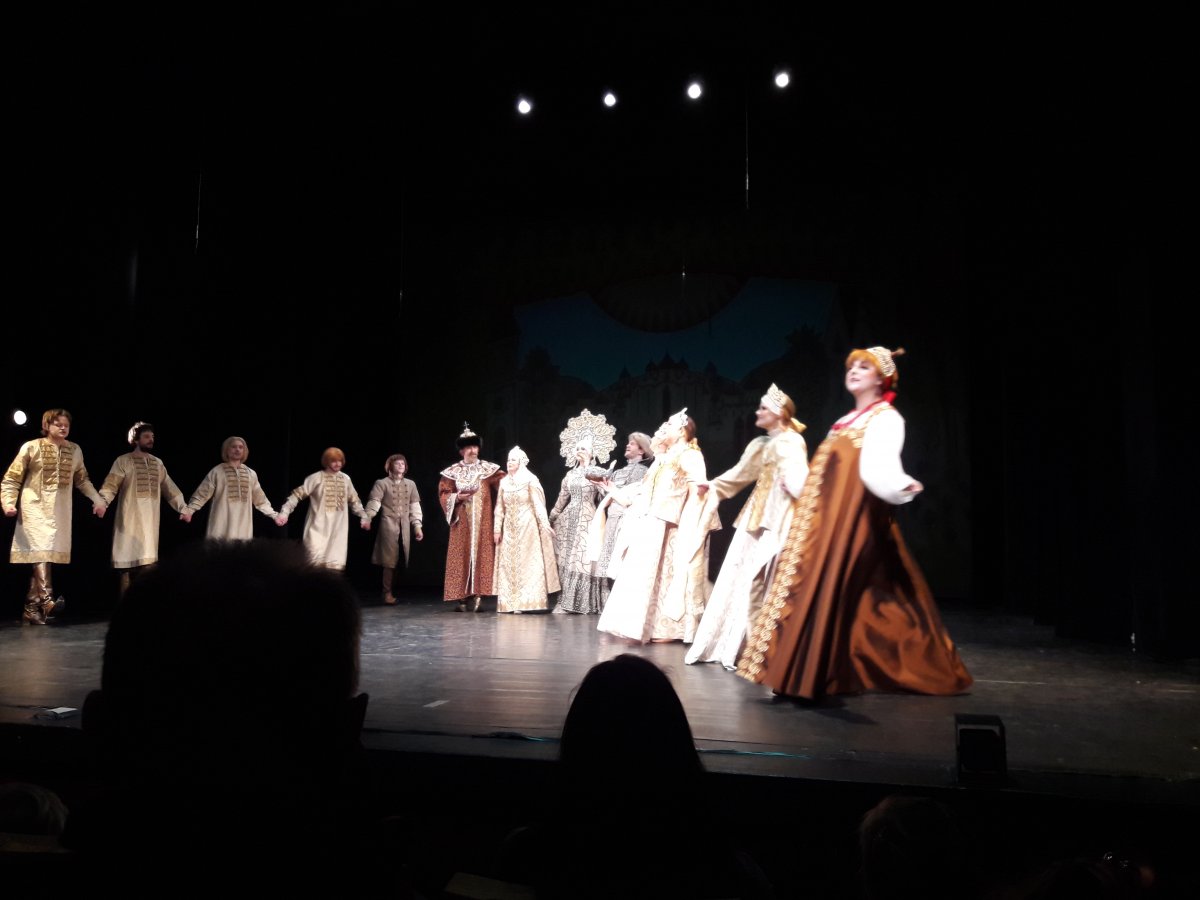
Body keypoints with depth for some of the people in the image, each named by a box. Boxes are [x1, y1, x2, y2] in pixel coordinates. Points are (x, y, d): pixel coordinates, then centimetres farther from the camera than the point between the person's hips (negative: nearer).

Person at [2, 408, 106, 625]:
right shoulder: (31, 447, -2)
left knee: (48, 554, 3)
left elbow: (82, 480, 21)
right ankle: (47, 599, -35)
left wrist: (98, 498, 11)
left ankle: (32, 607, 10)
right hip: (36, 508, -4)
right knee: (41, 549, -21)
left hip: (61, 510, 4)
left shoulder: (75, 450, 10)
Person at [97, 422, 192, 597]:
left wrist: (183, 508, 15)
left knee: (146, 561, 5)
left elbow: (169, 488, 19)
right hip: (130, 520, -5)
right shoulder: (123, 461, -1)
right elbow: (110, 486, -11)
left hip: (150, 521, 5)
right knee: (128, 562, -5)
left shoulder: (158, 463, 16)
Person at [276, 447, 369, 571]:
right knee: (317, 560, -13)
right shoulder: (316, 478, -5)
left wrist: (364, 516, 14)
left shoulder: (346, 479, 9)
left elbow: (354, 500, 20)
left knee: (335, 564, 3)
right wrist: (284, 512, -17)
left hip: (338, 529, 4)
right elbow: (298, 495, -8)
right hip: (319, 527, -4)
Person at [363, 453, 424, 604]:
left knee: (401, 560, 5)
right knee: (389, 560, -3)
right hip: (389, 524, -4)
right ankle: (388, 593, 5)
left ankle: (396, 592, 14)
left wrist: (417, 525, 7)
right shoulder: (382, 483, 0)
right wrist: (367, 518, -25)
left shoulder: (410, 484, 13)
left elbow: (415, 505, 13)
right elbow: (374, 502, -10)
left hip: (405, 526, 4)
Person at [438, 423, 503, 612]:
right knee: (461, 557, -2)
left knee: (482, 555, -4)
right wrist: (458, 497, -12)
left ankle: (478, 595, -2)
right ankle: (461, 597, 0)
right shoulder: (452, 472, 7)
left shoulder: (489, 469, 7)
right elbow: (443, 493, 5)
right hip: (462, 523, 0)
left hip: (483, 522, 0)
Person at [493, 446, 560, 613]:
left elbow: (538, 505, -8)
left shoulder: (530, 480, -5)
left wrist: (545, 527, -12)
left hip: (527, 527, -5)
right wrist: (497, 529, 6)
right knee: (508, 564, 4)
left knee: (526, 562, -4)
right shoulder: (504, 482, 9)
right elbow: (500, 508, 10)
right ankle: (510, 602, 9)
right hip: (509, 529, 5)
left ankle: (525, 602, -1)